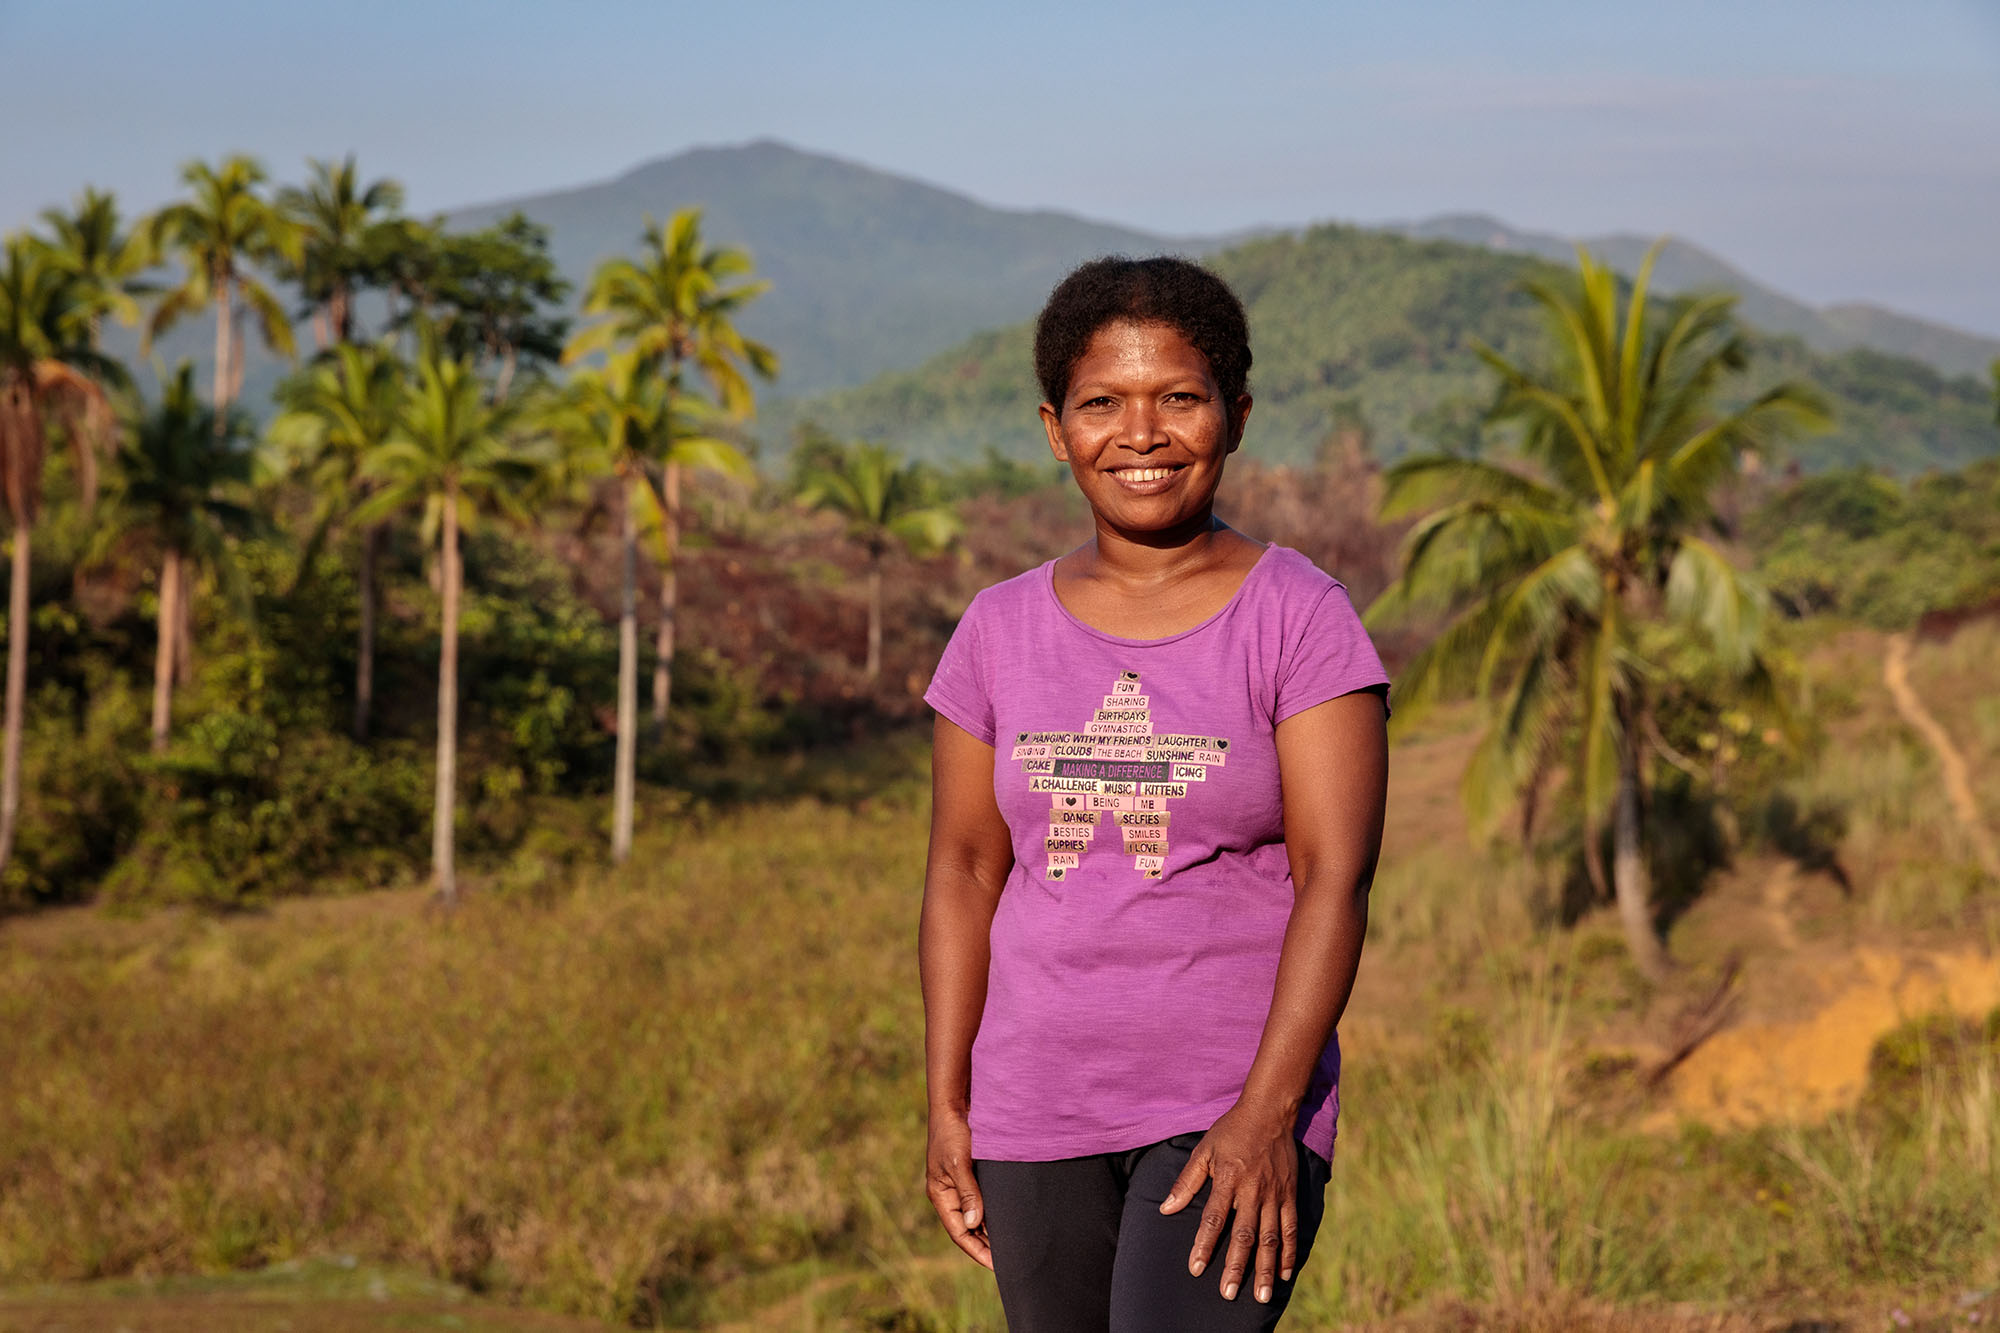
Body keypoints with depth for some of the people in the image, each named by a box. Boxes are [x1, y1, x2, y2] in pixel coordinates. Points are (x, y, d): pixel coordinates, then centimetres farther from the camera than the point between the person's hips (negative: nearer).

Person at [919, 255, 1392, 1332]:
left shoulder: (1299, 617, -4)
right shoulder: (1001, 630, 7)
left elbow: (1335, 877, -10)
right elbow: (964, 873, 10)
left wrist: (1266, 1113, -18)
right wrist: (947, 1108, 4)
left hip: (1234, 1108, -4)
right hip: (1038, 1116, 4)